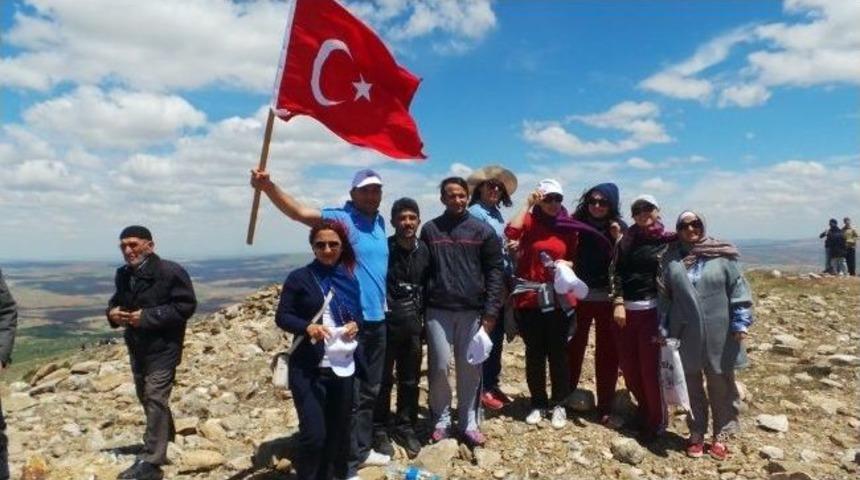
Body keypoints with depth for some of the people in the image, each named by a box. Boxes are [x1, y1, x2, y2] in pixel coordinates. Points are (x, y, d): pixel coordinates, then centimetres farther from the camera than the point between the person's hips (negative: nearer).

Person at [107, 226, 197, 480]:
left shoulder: (170, 272, -16)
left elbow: (186, 305, -20)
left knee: (155, 401, -9)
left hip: (162, 348, -8)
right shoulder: (123, 275, 7)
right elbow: (116, 301, 21)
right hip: (137, 348, 8)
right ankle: (164, 438, 43)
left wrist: (148, 317, -25)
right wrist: (113, 312, -4)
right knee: (146, 398, 21)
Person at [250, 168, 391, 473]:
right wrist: (268, 187, -45)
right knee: (349, 395, 2)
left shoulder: (379, 221, 9)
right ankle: (346, 463, 17)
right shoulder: (341, 218, -12)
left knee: (369, 391, 19)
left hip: (377, 319, 8)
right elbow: (300, 212, -29)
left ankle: (362, 449, 36)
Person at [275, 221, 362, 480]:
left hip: (343, 367, 4)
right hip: (308, 369, -4)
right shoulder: (299, 277, -4)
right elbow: (282, 317, -5)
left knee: (337, 431, 12)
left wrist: (356, 324, -5)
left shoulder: (350, 278, 8)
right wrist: (307, 327, -23)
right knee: (313, 433, -7)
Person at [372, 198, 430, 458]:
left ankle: (405, 427, 27)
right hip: (385, 323, -4)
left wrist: (422, 316, 9)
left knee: (410, 380, 13)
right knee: (383, 380, 6)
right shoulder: (382, 249, -11)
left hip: (412, 324, 4)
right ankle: (379, 430, 20)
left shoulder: (424, 250, 3)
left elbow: (427, 285, 11)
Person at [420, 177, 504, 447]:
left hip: (472, 310, 0)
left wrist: (491, 311, -6)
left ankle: (468, 422, 20)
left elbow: (494, 271, 1)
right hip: (437, 310, 0)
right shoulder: (430, 230, 5)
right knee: (439, 366, 0)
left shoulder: (482, 231, 3)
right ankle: (441, 420, 18)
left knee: (470, 369, 7)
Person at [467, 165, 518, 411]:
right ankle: (483, 389, 9)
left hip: (502, 284, 8)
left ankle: (492, 384, 24)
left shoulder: (497, 213, 16)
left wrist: (509, 281, 9)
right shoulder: (475, 213, -9)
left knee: (497, 336, 13)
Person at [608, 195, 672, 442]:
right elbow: (615, 271, 4)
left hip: (653, 311, -3)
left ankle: (656, 421, 18)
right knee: (628, 366, 9)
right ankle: (644, 410, 31)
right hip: (625, 309, 4)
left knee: (651, 368, -1)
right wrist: (618, 302, -7)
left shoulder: (669, 241, 2)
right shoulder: (627, 239, 10)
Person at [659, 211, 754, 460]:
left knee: (721, 386, 10)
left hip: (718, 335, -1)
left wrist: (741, 323, -7)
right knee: (691, 386, 13)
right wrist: (664, 330, 4)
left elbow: (738, 290, -2)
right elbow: (665, 296, 5)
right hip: (686, 336, 1)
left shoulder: (721, 255, -2)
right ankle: (697, 433, 28)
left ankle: (721, 436, 26)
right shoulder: (671, 258, 2)